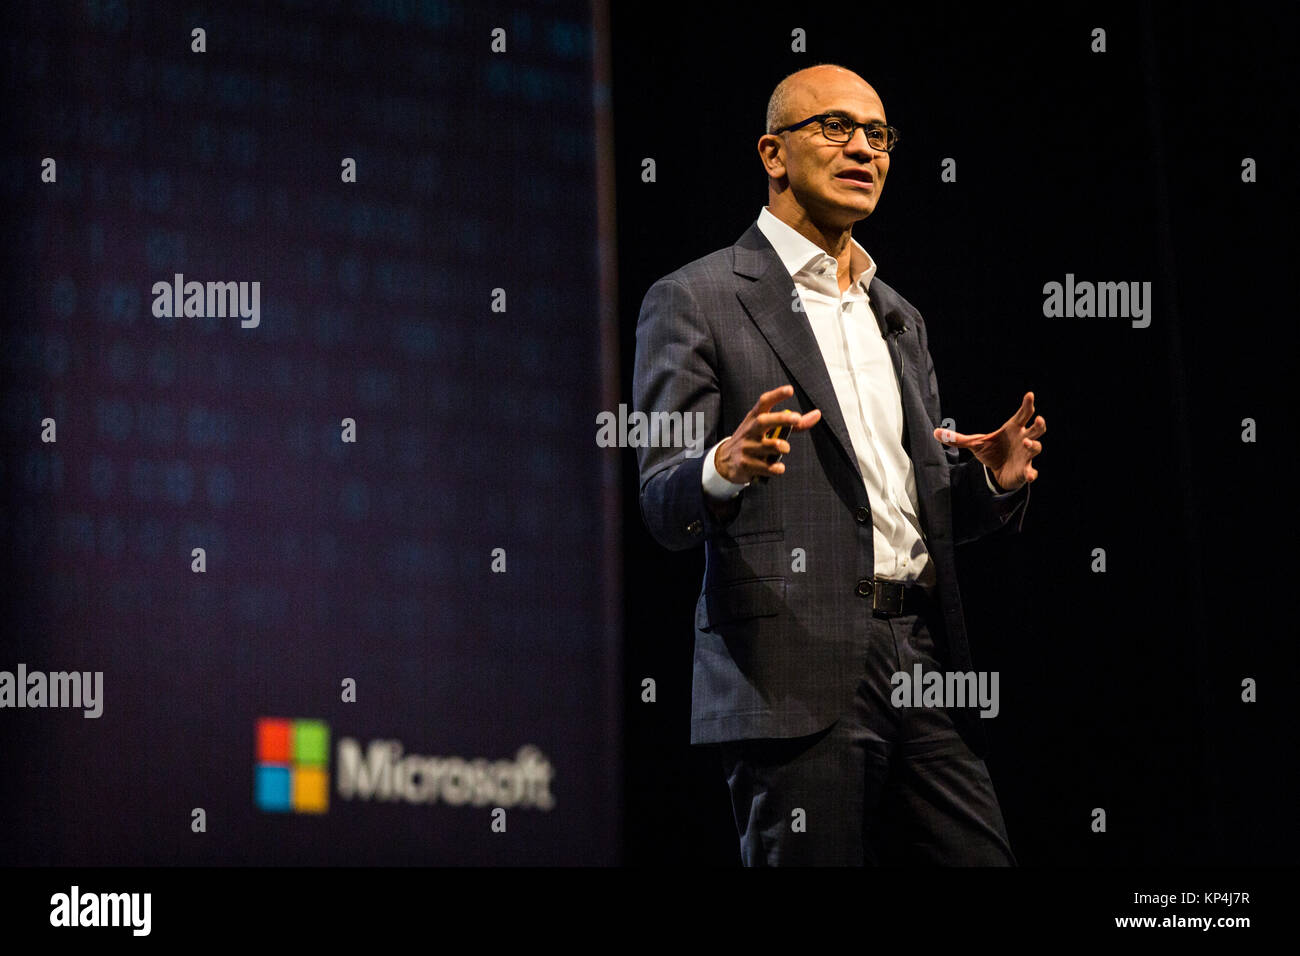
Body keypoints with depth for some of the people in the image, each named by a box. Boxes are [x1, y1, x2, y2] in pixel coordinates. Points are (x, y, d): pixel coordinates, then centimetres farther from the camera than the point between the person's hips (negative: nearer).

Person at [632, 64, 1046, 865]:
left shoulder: (898, 319, 24)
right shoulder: (695, 301, 2)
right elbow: (662, 501, -5)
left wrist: (993, 482, 4)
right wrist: (726, 469, -27)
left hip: (921, 662, 6)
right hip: (796, 672, -6)